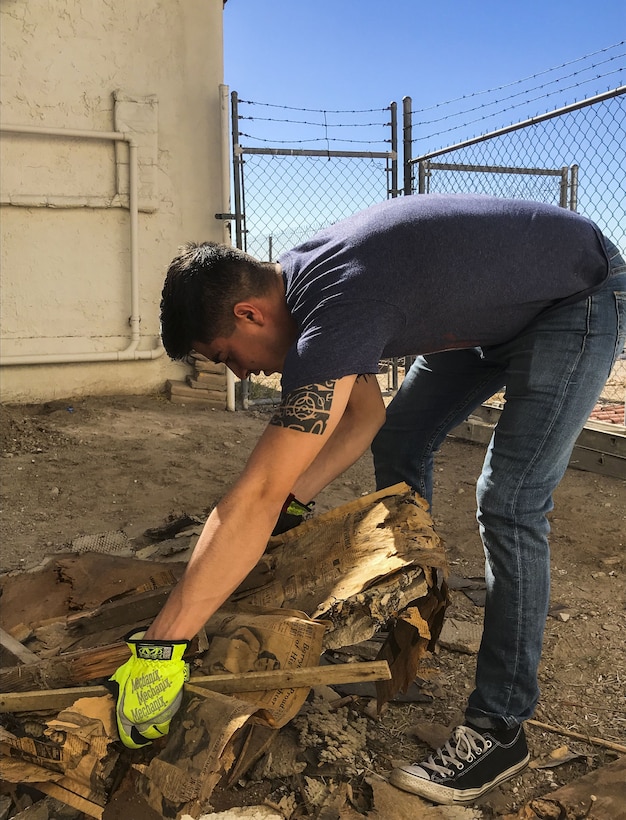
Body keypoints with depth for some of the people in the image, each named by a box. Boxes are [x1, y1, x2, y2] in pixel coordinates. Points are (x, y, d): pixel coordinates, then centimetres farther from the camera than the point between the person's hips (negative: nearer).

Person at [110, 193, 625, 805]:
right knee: (398, 441, 11)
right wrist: (292, 502, -7)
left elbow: (256, 497, -39)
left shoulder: (334, 314, -36)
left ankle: (498, 729, -3)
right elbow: (364, 415, 1)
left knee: (509, 502, -17)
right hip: (494, 306, 9)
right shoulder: (300, 280, -7)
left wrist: (158, 645, -35)